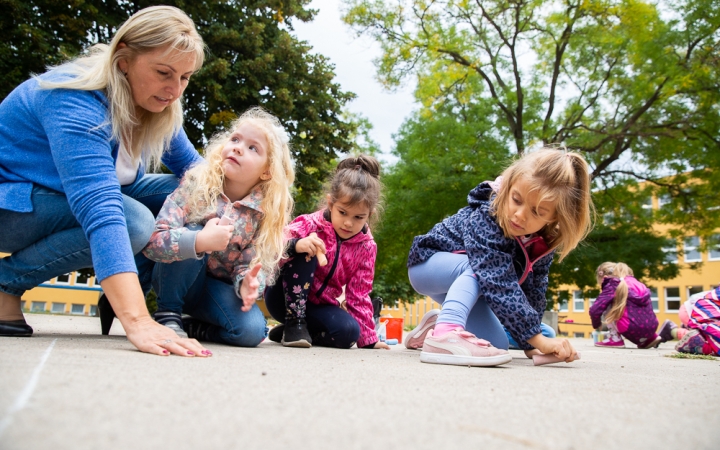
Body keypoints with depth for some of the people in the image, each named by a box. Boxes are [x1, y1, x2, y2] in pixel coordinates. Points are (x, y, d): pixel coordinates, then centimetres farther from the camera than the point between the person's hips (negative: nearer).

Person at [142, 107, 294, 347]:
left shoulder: (268, 211, -14)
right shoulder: (197, 183, -18)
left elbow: (251, 264, -14)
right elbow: (152, 240, -26)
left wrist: (247, 283, -38)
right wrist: (200, 241, -43)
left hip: (218, 289, 1)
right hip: (177, 280, -1)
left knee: (252, 330, -25)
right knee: (191, 235, -30)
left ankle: (189, 327, 3)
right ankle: (167, 314, -11)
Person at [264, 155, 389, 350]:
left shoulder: (366, 247, -6)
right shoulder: (310, 224, -16)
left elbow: (359, 294, -2)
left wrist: (368, 337, -3)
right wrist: (295, 245, -49)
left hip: (319, 306, 4)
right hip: (285, 298, -3)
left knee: (350, 331, -26)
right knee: (303, 255, -29)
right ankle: (294, 322, -20)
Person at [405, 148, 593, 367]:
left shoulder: (544, 241, -16)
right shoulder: (486, 218, -38)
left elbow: (534, 290, -12)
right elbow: (500, 285, -44)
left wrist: (529, 343, -17)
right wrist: (537, 338, -44)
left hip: (460, 284, 7)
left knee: (498, 345, -3)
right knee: (482, 267, -35)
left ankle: (436, 326, 15)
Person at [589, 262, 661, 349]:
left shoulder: (612, 285, 2)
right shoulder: (634, 282, 22)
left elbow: (595, 310, -7)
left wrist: (596, 325, 13)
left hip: (634, 328, -7)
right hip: (651, 327, 7)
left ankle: (615, 339, 7)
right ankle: (649, 338, 20)